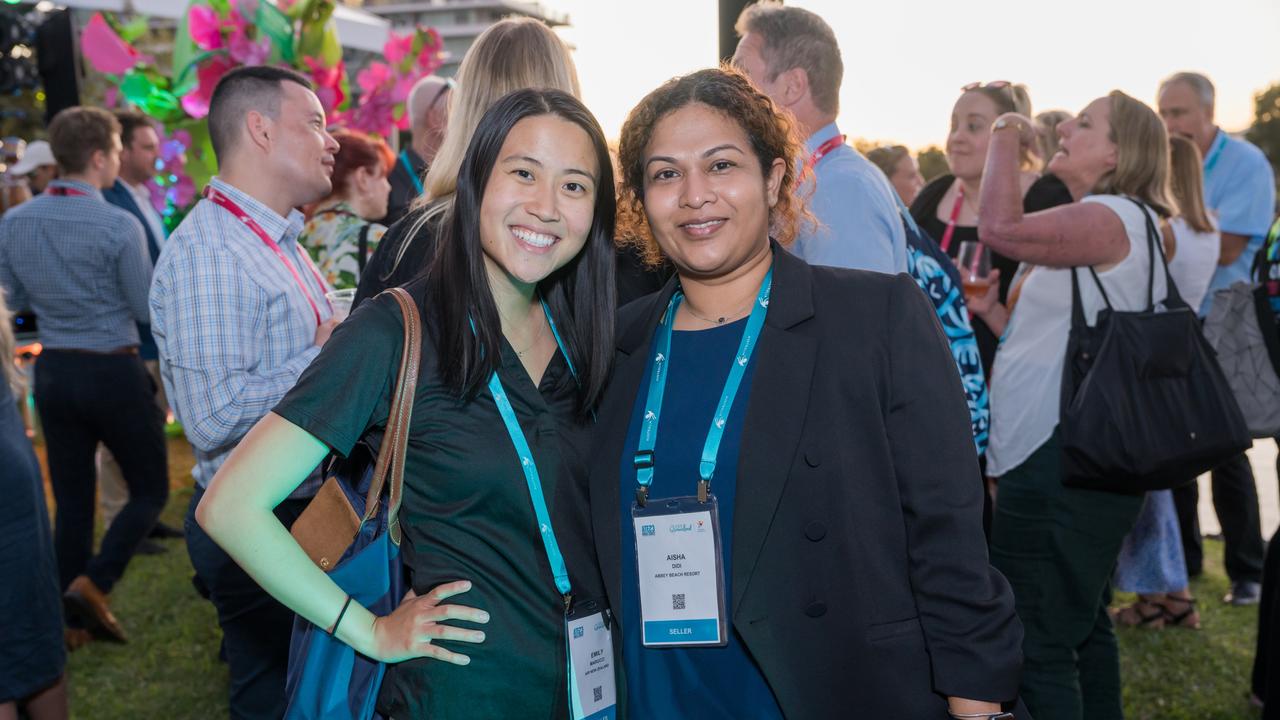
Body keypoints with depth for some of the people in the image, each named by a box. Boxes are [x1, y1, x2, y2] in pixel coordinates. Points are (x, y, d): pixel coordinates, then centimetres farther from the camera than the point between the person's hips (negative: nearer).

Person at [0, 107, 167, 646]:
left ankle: (75, 620, 20)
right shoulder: (118, 226, -17)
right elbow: (147, 309, -10)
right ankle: (94, 583, -6)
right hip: (113, 371, -6)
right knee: (150, 489, 10)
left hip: (53, 371, 6)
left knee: (71, 500, 13)